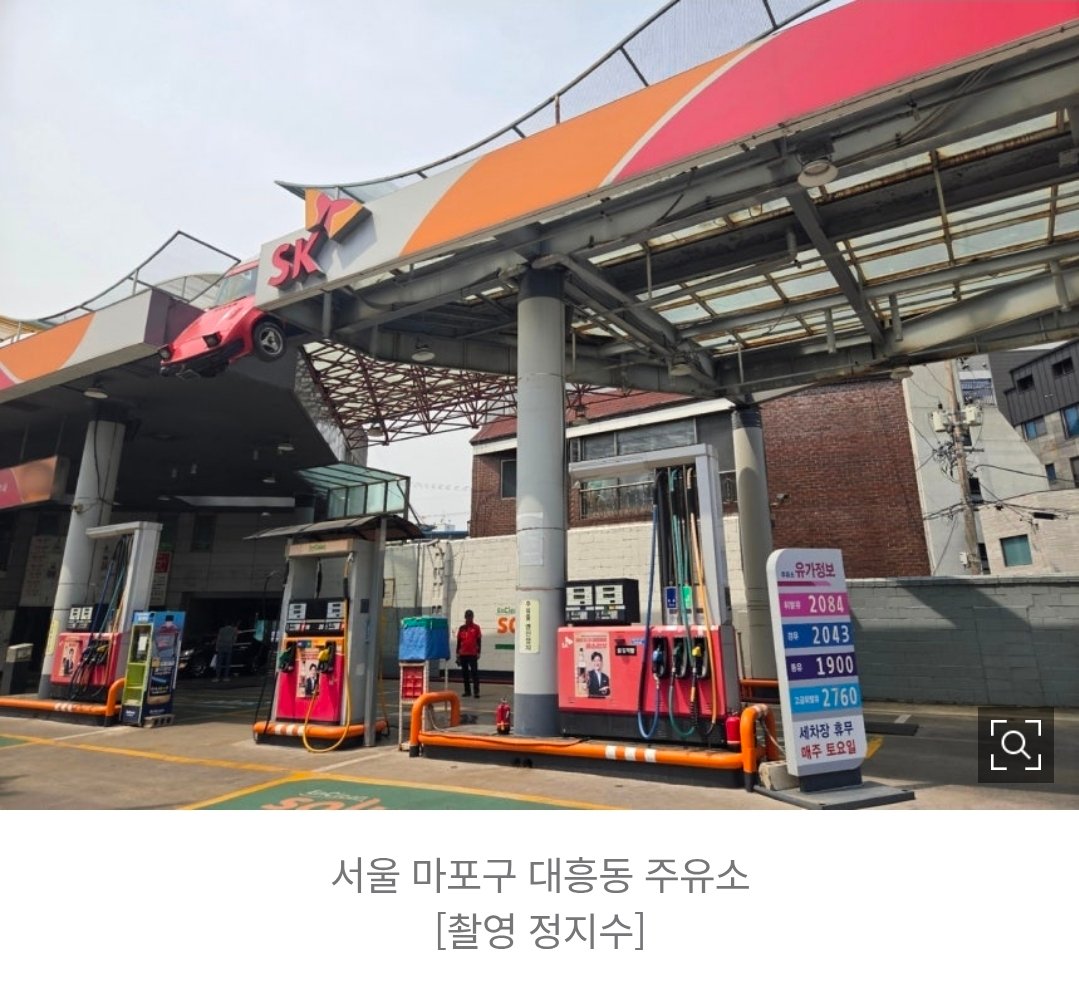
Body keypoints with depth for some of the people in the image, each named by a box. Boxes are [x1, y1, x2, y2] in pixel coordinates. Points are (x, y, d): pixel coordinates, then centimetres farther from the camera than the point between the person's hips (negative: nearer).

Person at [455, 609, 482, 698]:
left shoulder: (476, 627, 1)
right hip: (463, 654, 4)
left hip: (473, 654, -4)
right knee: (465, 673, 8)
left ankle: (476, 691, -6)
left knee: (474, 673, -6)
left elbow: (479, 641, 1)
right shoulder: (461, 628, 10)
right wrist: (457, 654, 10)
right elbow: (458, 641, 13)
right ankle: (467, 691, 16)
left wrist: (478, 652, -5)